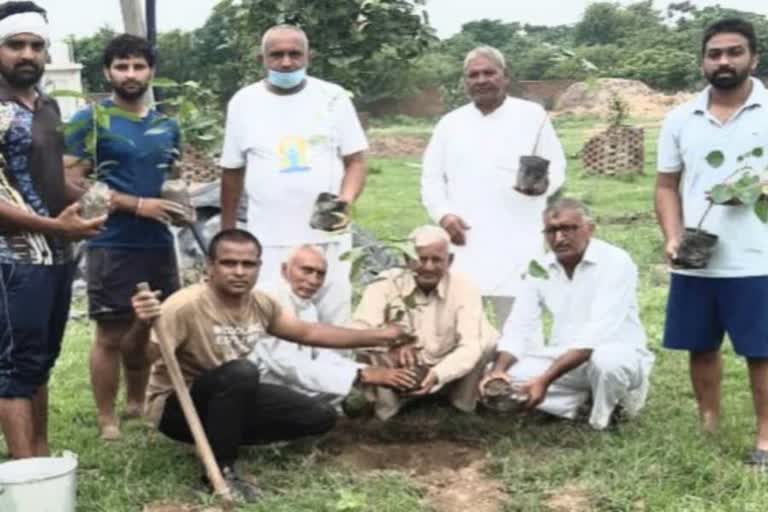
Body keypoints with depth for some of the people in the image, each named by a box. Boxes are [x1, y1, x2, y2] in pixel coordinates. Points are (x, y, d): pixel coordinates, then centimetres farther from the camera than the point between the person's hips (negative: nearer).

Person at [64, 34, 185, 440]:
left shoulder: (167, 126, 13)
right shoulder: (89, 120, -5)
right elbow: (72, 183, -12)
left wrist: (180, 206, 1)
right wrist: (136, 205, -17)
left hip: (159, 243, 6)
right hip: (112, 245, -6)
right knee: (111, 335, -1)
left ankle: (137, 405, 30)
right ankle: (107, 422, 10)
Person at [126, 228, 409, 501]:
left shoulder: (260, 304, -7)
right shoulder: (186, 306, -28)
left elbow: (308, 332, 6)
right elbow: (136, 359, -34)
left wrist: (379, 336, 6)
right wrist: (141, 325, -58)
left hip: (232, 399, 7)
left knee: (320, 417, 0)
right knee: (241, 372, -37)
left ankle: (225, 437, 8)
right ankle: (220, 468, -19)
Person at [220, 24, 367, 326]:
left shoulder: (333, 98, 2)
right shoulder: (244, 102, 5)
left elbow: (355, 161, 2)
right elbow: (232, 172, 12)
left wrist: (346, 200, -18)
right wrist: (226, 234, 15)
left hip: (328, 238, 0)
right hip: (269, 241, 0)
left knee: (334, 324, 5)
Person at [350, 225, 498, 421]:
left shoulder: (464, 288, -13)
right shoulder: (387, 284, -14)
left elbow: (470, 345, -23)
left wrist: (436, 375, -42)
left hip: (446, 376, 1)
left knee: (488, 337, -19)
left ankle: (464, 406, -5)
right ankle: (385, 406, -9)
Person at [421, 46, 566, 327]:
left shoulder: (532, 115, 7)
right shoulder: (450, 122, 15)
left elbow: (556, 167, 4)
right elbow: (431, 177, 13)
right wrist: (443, 214, -5)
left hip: (515, 242, -2)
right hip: (463, 241, 3)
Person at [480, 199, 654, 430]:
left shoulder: (616, 262, -19)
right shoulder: (540, 269, 0)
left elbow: (596, 333, -29)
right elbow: (518, 328, -2)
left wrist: (545, 379, -37)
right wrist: (498, 368, -23)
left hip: (619, 356, -5)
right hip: (564, 359, 6)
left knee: (606, 360, -40)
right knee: (506, 374, -14)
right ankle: (586, 396, -1)